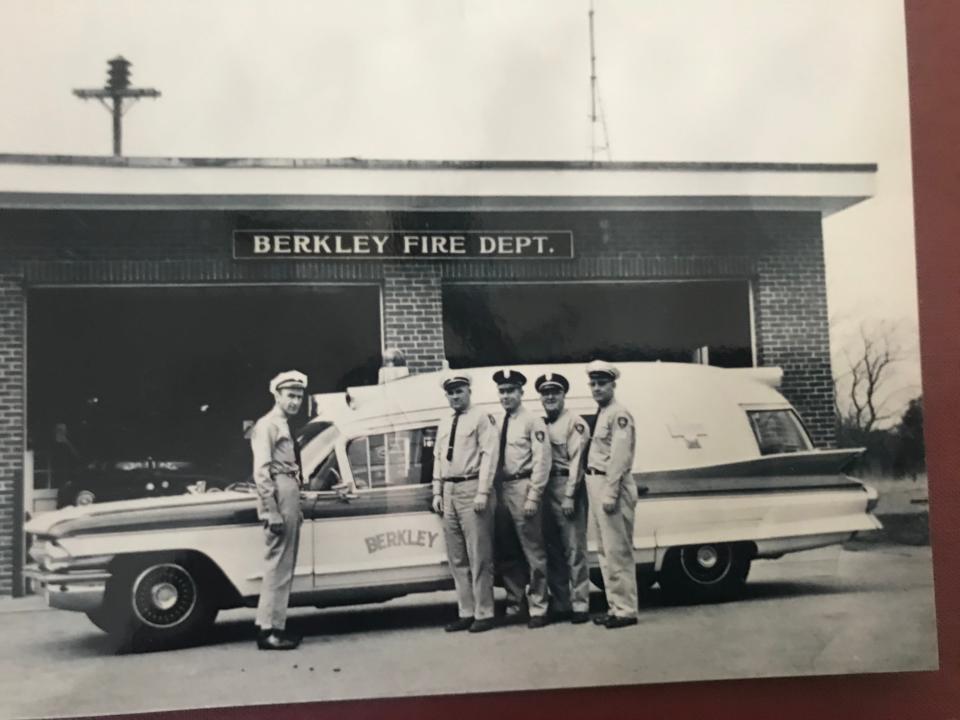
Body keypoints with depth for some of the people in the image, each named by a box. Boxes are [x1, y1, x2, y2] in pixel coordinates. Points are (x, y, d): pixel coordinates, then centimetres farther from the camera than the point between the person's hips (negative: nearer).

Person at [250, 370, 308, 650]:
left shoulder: (285, 427, 20)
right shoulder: (267, 426, -8)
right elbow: (262, 472, -15)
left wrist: (295, 509, 14)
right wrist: (272, 512, -20)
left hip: (290, 499, 10)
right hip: (278, 501, -10)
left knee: (284, 567, 11)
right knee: (278, 566, -8)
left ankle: (276, 625, 17)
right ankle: (268, 630, -5)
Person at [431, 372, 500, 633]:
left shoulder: (481, 419, -3)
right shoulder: (444, 424, 19)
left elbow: (489, 456, -10)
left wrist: (483, 492, -17)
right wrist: (437, 493, 11)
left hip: (472, 489, -7)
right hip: (449, 492, 7)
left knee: (479, 557, -5)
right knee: (457, 559, 9)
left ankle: (484, 614, 1)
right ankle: (466, 613, 16)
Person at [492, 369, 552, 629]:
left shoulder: (532, 422, -4)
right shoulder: (498, 425, 14)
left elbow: (542, 461, -11)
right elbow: (493, 460, 12)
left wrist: (533, 497, -16)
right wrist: (495, 493, 4)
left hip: (522, 489, -7)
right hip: (502, 490, 7)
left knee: (533, 552, -2)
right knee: (506, 553, 13)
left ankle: (537, 609, 6)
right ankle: (514, 604, 24)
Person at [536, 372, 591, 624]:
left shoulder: (575, 423, -2)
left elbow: (577, 461, -9)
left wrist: (569, 496, -15)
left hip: (568, 489, -6)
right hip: (545, 490, 6)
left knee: (574, 549, -4)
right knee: (552, 550, 9)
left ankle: (580, 605, 1)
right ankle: (560, 604, 16)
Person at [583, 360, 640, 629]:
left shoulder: (619, 415, -9)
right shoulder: (600, 415, 18)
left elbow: (619, 457, -17)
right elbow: (597, 454, 13)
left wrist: (610, 493, -22)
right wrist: (595, 490, 5)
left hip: (611, 486, -10)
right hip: (596, 485, 10)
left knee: (617, 551, -7)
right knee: (605, 551, 13)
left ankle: (625, 610, -3)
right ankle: (615, 606, 20)